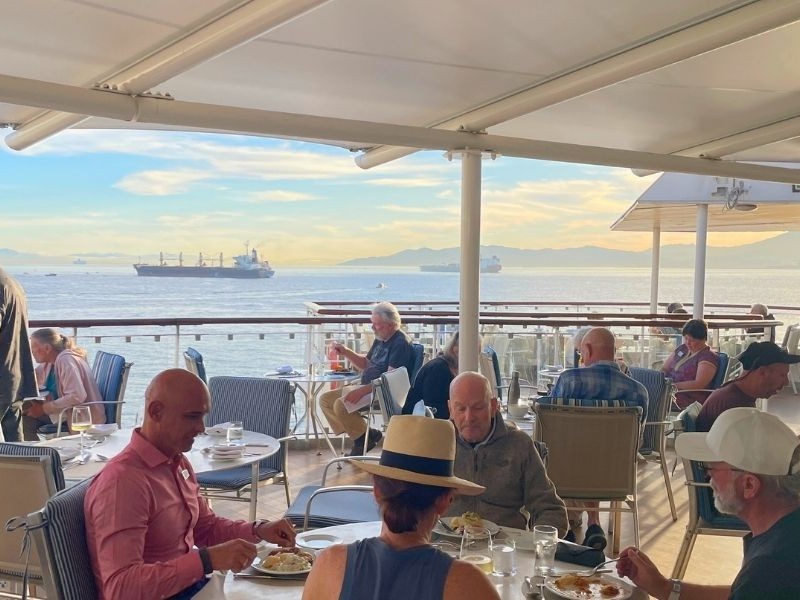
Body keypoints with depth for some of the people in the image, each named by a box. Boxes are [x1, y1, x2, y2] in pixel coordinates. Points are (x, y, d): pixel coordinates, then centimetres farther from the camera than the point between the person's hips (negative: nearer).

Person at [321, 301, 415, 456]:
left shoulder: (401, 343, -16)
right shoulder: (380, 339, 15)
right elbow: (366, 363, 27)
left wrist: (362, 390, -29)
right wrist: (346, 352, 10)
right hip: (369, 388, 11)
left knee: (341, 405, -27)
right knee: (325, 399, 2)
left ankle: (364, 438, -4)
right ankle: (364, 435, -5)